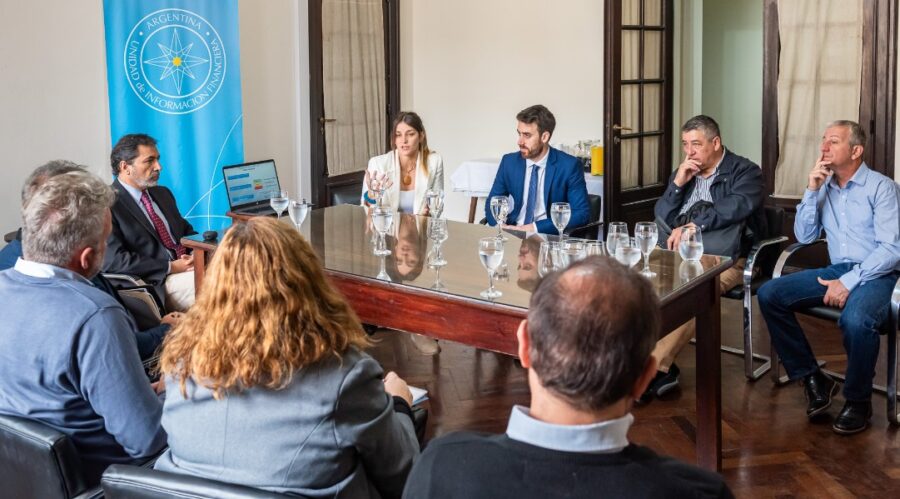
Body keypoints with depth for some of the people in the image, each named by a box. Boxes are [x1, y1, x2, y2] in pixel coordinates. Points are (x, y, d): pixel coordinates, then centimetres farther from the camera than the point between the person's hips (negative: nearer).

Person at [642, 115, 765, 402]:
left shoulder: (745, 171, 4)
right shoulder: (683, 173, 21)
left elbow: (737, 207, -16)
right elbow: (661, 219, 14)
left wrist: (691, 226, -22)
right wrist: (678, 183, 1)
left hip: (725, 258, -5)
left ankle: (656, 366, -34)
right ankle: (663, 365, -25)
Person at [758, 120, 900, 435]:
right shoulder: (824, 187, 12)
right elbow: (804, 236, 6)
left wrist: (850, 282, -21)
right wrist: (812, 190, -5)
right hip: (836, 270, 6)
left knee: (855, 319, -38)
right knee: (769, 295, -14)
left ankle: (858, 400, -12)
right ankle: (812, 379, -5)